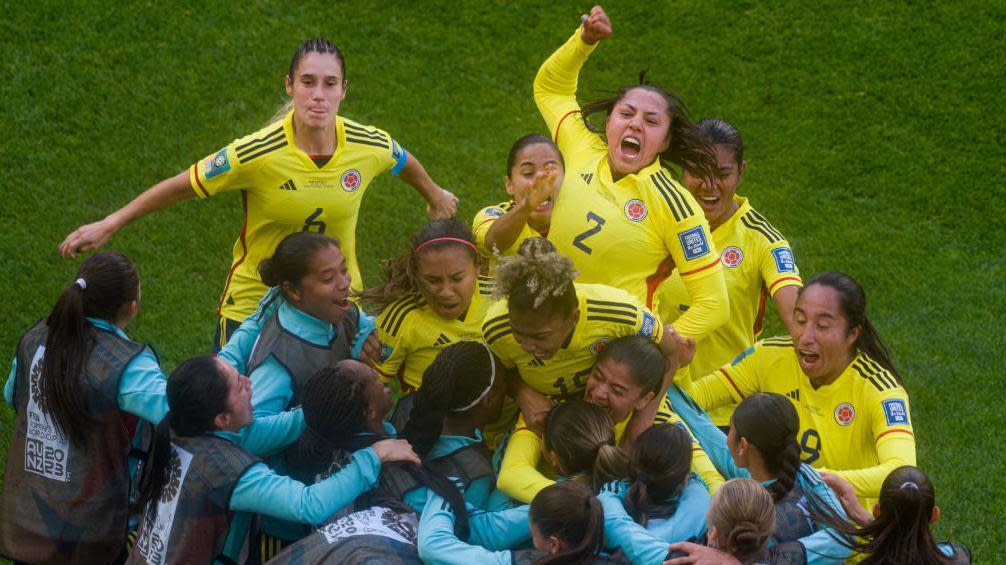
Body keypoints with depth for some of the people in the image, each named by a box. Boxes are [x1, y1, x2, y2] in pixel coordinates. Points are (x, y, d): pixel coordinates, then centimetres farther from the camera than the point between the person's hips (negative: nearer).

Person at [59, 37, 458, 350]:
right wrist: (109, 225, -10)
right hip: (253, 302, -2)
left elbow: (405, 162, 10)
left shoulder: (371, 146, -15)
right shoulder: (256, 154, -24)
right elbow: (181, 186, -13)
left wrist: (435, 196, 29)